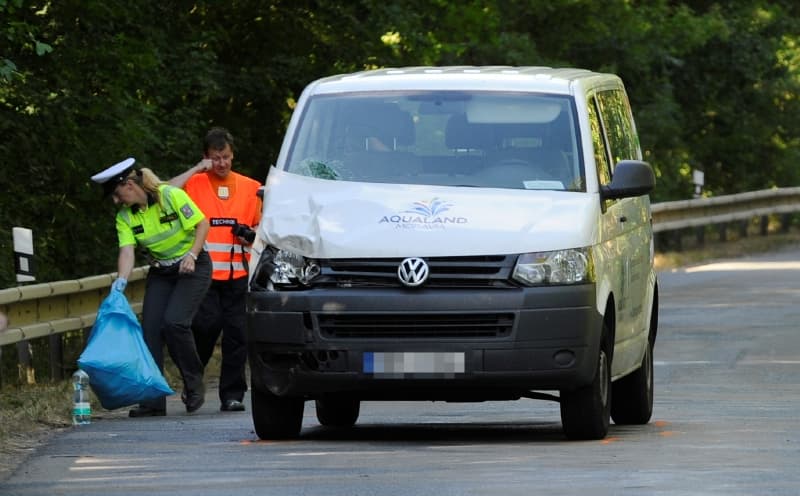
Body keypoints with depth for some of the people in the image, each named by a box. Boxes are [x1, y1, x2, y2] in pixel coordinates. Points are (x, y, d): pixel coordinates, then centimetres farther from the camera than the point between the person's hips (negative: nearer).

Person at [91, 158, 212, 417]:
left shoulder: (172, 196, -17)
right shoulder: (125, 216, -3)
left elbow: (202, 224, -12)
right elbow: (127, 250, -14)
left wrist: (192, 255, -24)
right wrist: (122, 279, -32)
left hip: (192, 267, -5)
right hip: (160, 273, 5)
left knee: (174, 322, -22)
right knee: (150, 328, -7)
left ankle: (194, 384, -3)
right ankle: (153, 401, -5)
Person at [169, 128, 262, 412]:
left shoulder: (251, 188, 15)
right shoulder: (195, 184, 7)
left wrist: (251, 236, 0)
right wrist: (197, 170, -9)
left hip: (238, 274, 2)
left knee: (236, 334, -1)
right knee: (206, 325, -12)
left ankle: (232, 394, 3)